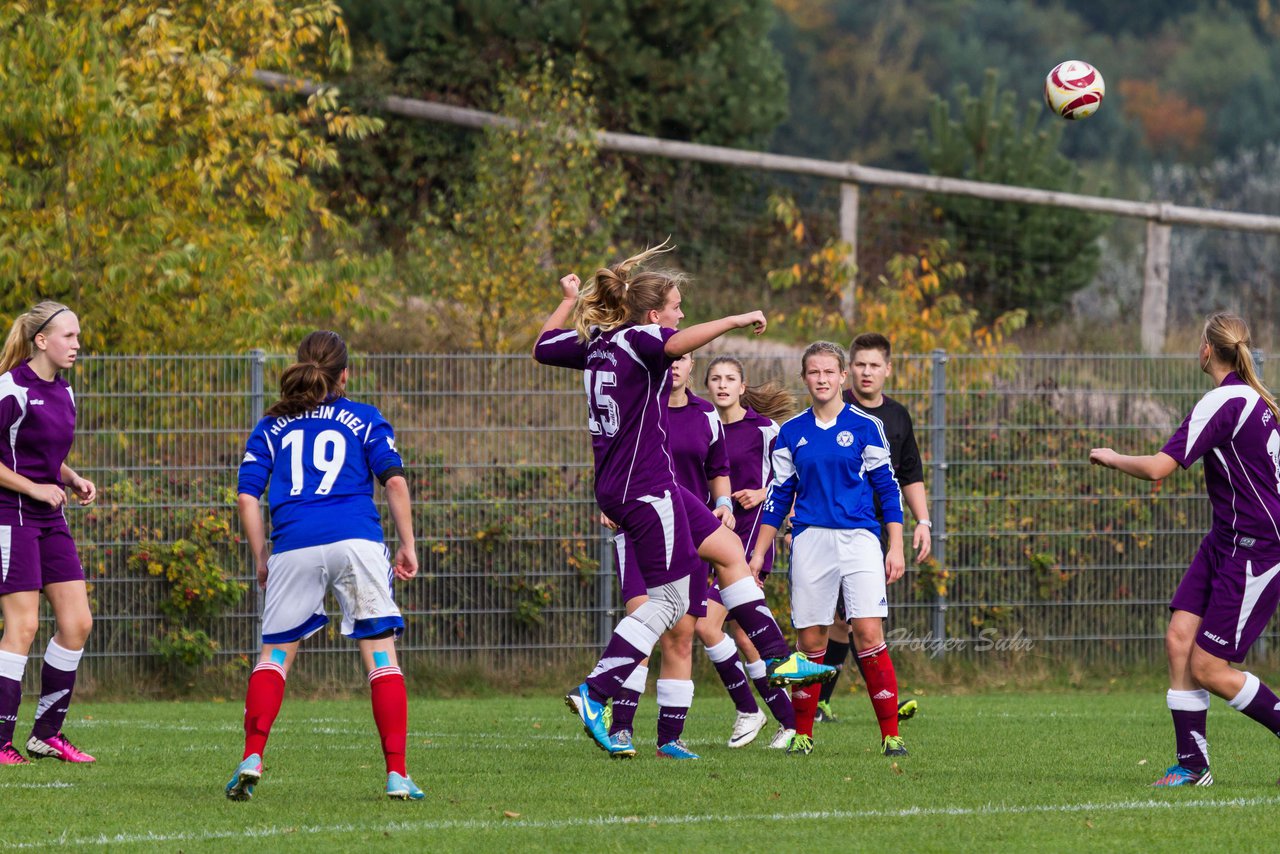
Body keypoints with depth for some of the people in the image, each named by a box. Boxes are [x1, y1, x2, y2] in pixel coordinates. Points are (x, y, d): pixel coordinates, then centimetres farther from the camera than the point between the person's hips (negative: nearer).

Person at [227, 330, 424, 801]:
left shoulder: (271, 426, 19)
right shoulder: (364, 419, 15)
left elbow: (248, 497, 11)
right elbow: (394, 480, 3)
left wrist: (261, 560, 17)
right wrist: (407, 546, 8)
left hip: (293, 548, 1)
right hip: (357, 541, -1)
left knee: (275, 653, 13)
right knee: (381, 656, 3)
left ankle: (252, 758, -4)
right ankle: (397, 774, -5)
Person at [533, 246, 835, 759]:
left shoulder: (597, 342, 10)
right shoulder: (639, 339, -14)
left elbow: (543, 348, 27)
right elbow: (676, 343, -37)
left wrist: (569, 301, 37)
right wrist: (735, 321, -33)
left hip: (618, 485, 10)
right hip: (646, 485, -10)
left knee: (728, 550, 18)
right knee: (668, 602, -5)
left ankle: (777, 658, 23)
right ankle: (594, 695, -9)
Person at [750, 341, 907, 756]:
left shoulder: (865, 426, 3)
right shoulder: (791, 433, 9)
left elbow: (888, 488, 5)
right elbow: (778, 496, 14)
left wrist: (896, 548, 0)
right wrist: (758, 553, 11)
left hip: (859, 537, -2)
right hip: (810, 541, 2)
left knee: (869, 634, -13)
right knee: (811, 641, 1)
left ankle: (890, 734, -9)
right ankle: (802, 734, 14)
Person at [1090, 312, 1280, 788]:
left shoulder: (1223, 404, -20)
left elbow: (1158, 468, -24)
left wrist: (1111, 458, -7)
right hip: (1225, 541, 9)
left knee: (1208, 668, -6)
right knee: (1179, 638, 0)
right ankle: (1192, 764, 1)